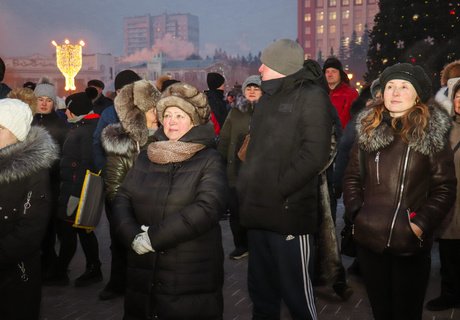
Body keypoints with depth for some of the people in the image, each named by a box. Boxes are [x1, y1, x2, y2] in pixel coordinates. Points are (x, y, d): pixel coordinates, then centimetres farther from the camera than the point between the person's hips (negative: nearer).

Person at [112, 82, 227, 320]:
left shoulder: (209, 160, -5)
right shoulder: (146, 157, 10)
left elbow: (207, 208, -19)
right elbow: (122, 199, 4)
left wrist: (153, 237, -20)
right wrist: (133, 237, -15)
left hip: (193, 276, -4)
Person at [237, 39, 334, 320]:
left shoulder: (311, 97, -7)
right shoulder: (268, 98, 17)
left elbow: (314, 154, -16)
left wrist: (278, 189, -15)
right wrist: (248, 188, 9)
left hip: (288, 212, -8)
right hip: (260, 211, 8)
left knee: (296, 290, 1)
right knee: (261, 289, 18)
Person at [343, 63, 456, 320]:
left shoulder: (433, 134, -4)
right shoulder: (368, 129, 6)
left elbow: (445, 188, -5)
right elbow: (352, 178, 10)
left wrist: (421, 224, -14)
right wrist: (356, 213, -2)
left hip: (411, 244, -3)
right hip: (369, 239, 3)